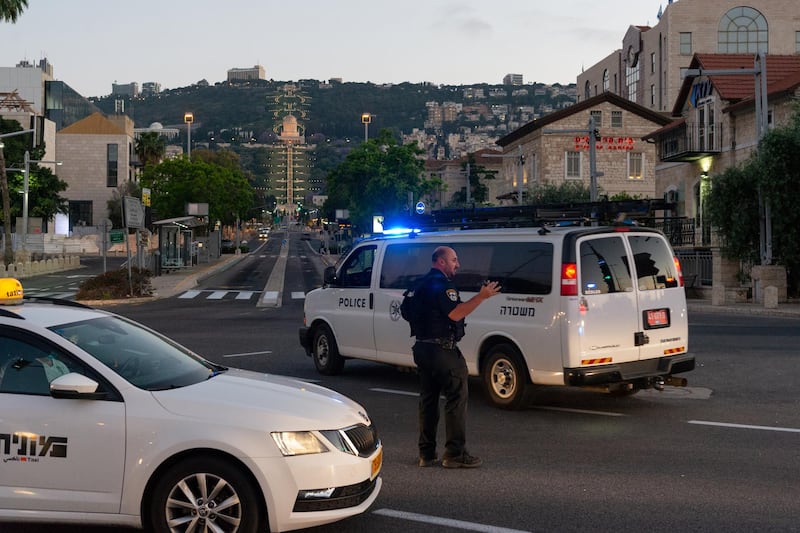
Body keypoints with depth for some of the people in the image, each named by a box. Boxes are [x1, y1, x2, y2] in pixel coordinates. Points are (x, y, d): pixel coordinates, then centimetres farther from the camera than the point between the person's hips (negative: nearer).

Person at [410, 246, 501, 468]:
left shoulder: (423, 285, 18)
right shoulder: (441, 285, -14)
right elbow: (455, 314, -22)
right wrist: (482, 296, -22)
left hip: (423, 347, 10)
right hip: (442, 350, -10)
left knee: (428, 400, 13)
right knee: (456, 398, -4)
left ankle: (426, 453, 16)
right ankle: (455, 453, -3)